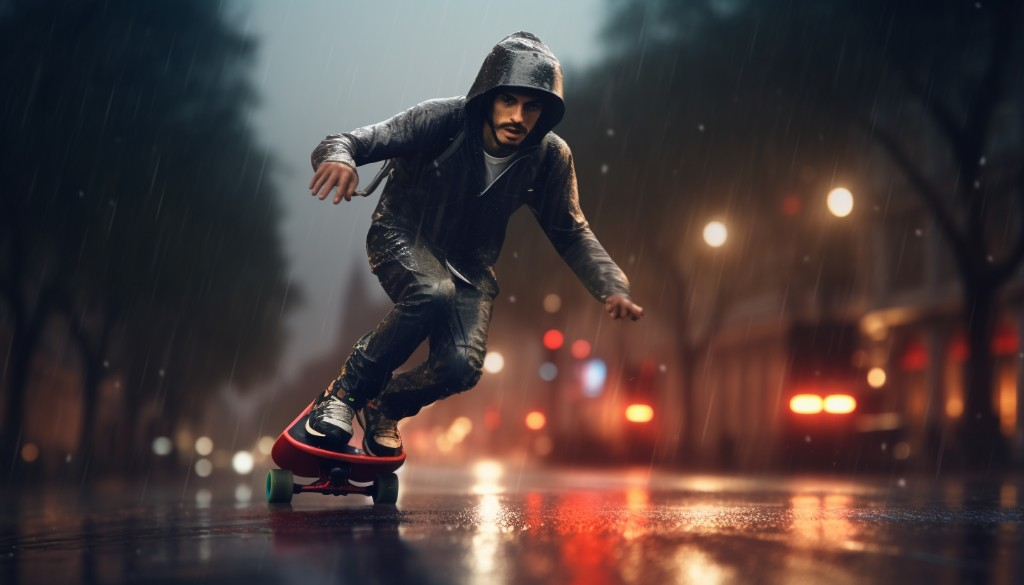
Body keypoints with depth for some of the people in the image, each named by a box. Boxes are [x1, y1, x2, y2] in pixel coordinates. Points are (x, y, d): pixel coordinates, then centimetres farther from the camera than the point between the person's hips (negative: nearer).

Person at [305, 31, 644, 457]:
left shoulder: (550, 158, -17)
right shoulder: (443, 120, -26)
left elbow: (571, 233, -3)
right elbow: (351, 141, -28)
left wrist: (612, 287, -19)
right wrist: (337, 157, -54)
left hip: (470, 265, 3)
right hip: (401, 237, -3)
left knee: (459, 367, -20)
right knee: (433, 294, -37)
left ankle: (385, 407, 15)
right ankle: (344, 392, -16)